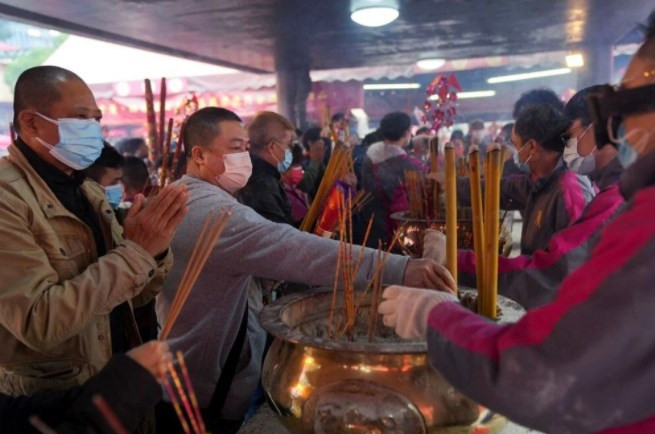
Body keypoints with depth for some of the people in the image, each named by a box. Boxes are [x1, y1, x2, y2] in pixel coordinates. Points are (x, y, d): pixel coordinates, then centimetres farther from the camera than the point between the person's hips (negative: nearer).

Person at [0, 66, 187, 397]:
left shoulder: (89, 191, 6)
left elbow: (132, 292, 6)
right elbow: (39, 322, -27)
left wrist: (154, 250, -14)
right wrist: (136, 250, -26)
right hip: (49, 403, -7)